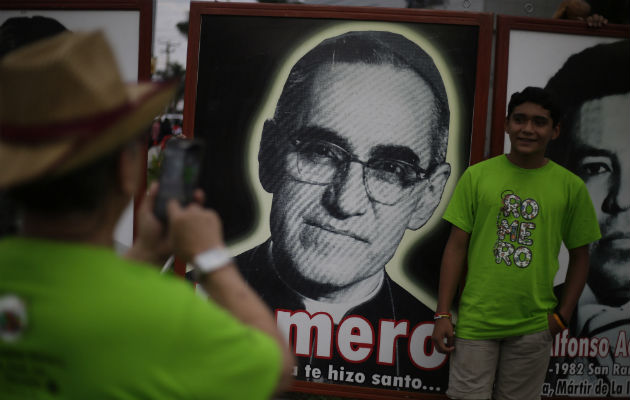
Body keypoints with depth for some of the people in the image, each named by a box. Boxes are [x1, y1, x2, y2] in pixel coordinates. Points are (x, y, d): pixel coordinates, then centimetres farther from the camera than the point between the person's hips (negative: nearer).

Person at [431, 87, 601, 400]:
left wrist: (562, 315, 1)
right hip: (475, 321, 0)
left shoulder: (571, 187, 1)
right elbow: (456, 247, 1)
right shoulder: (476, 176, 0)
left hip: (533, 327, 1)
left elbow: (579, 256, 9)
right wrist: (442, 314, -3)